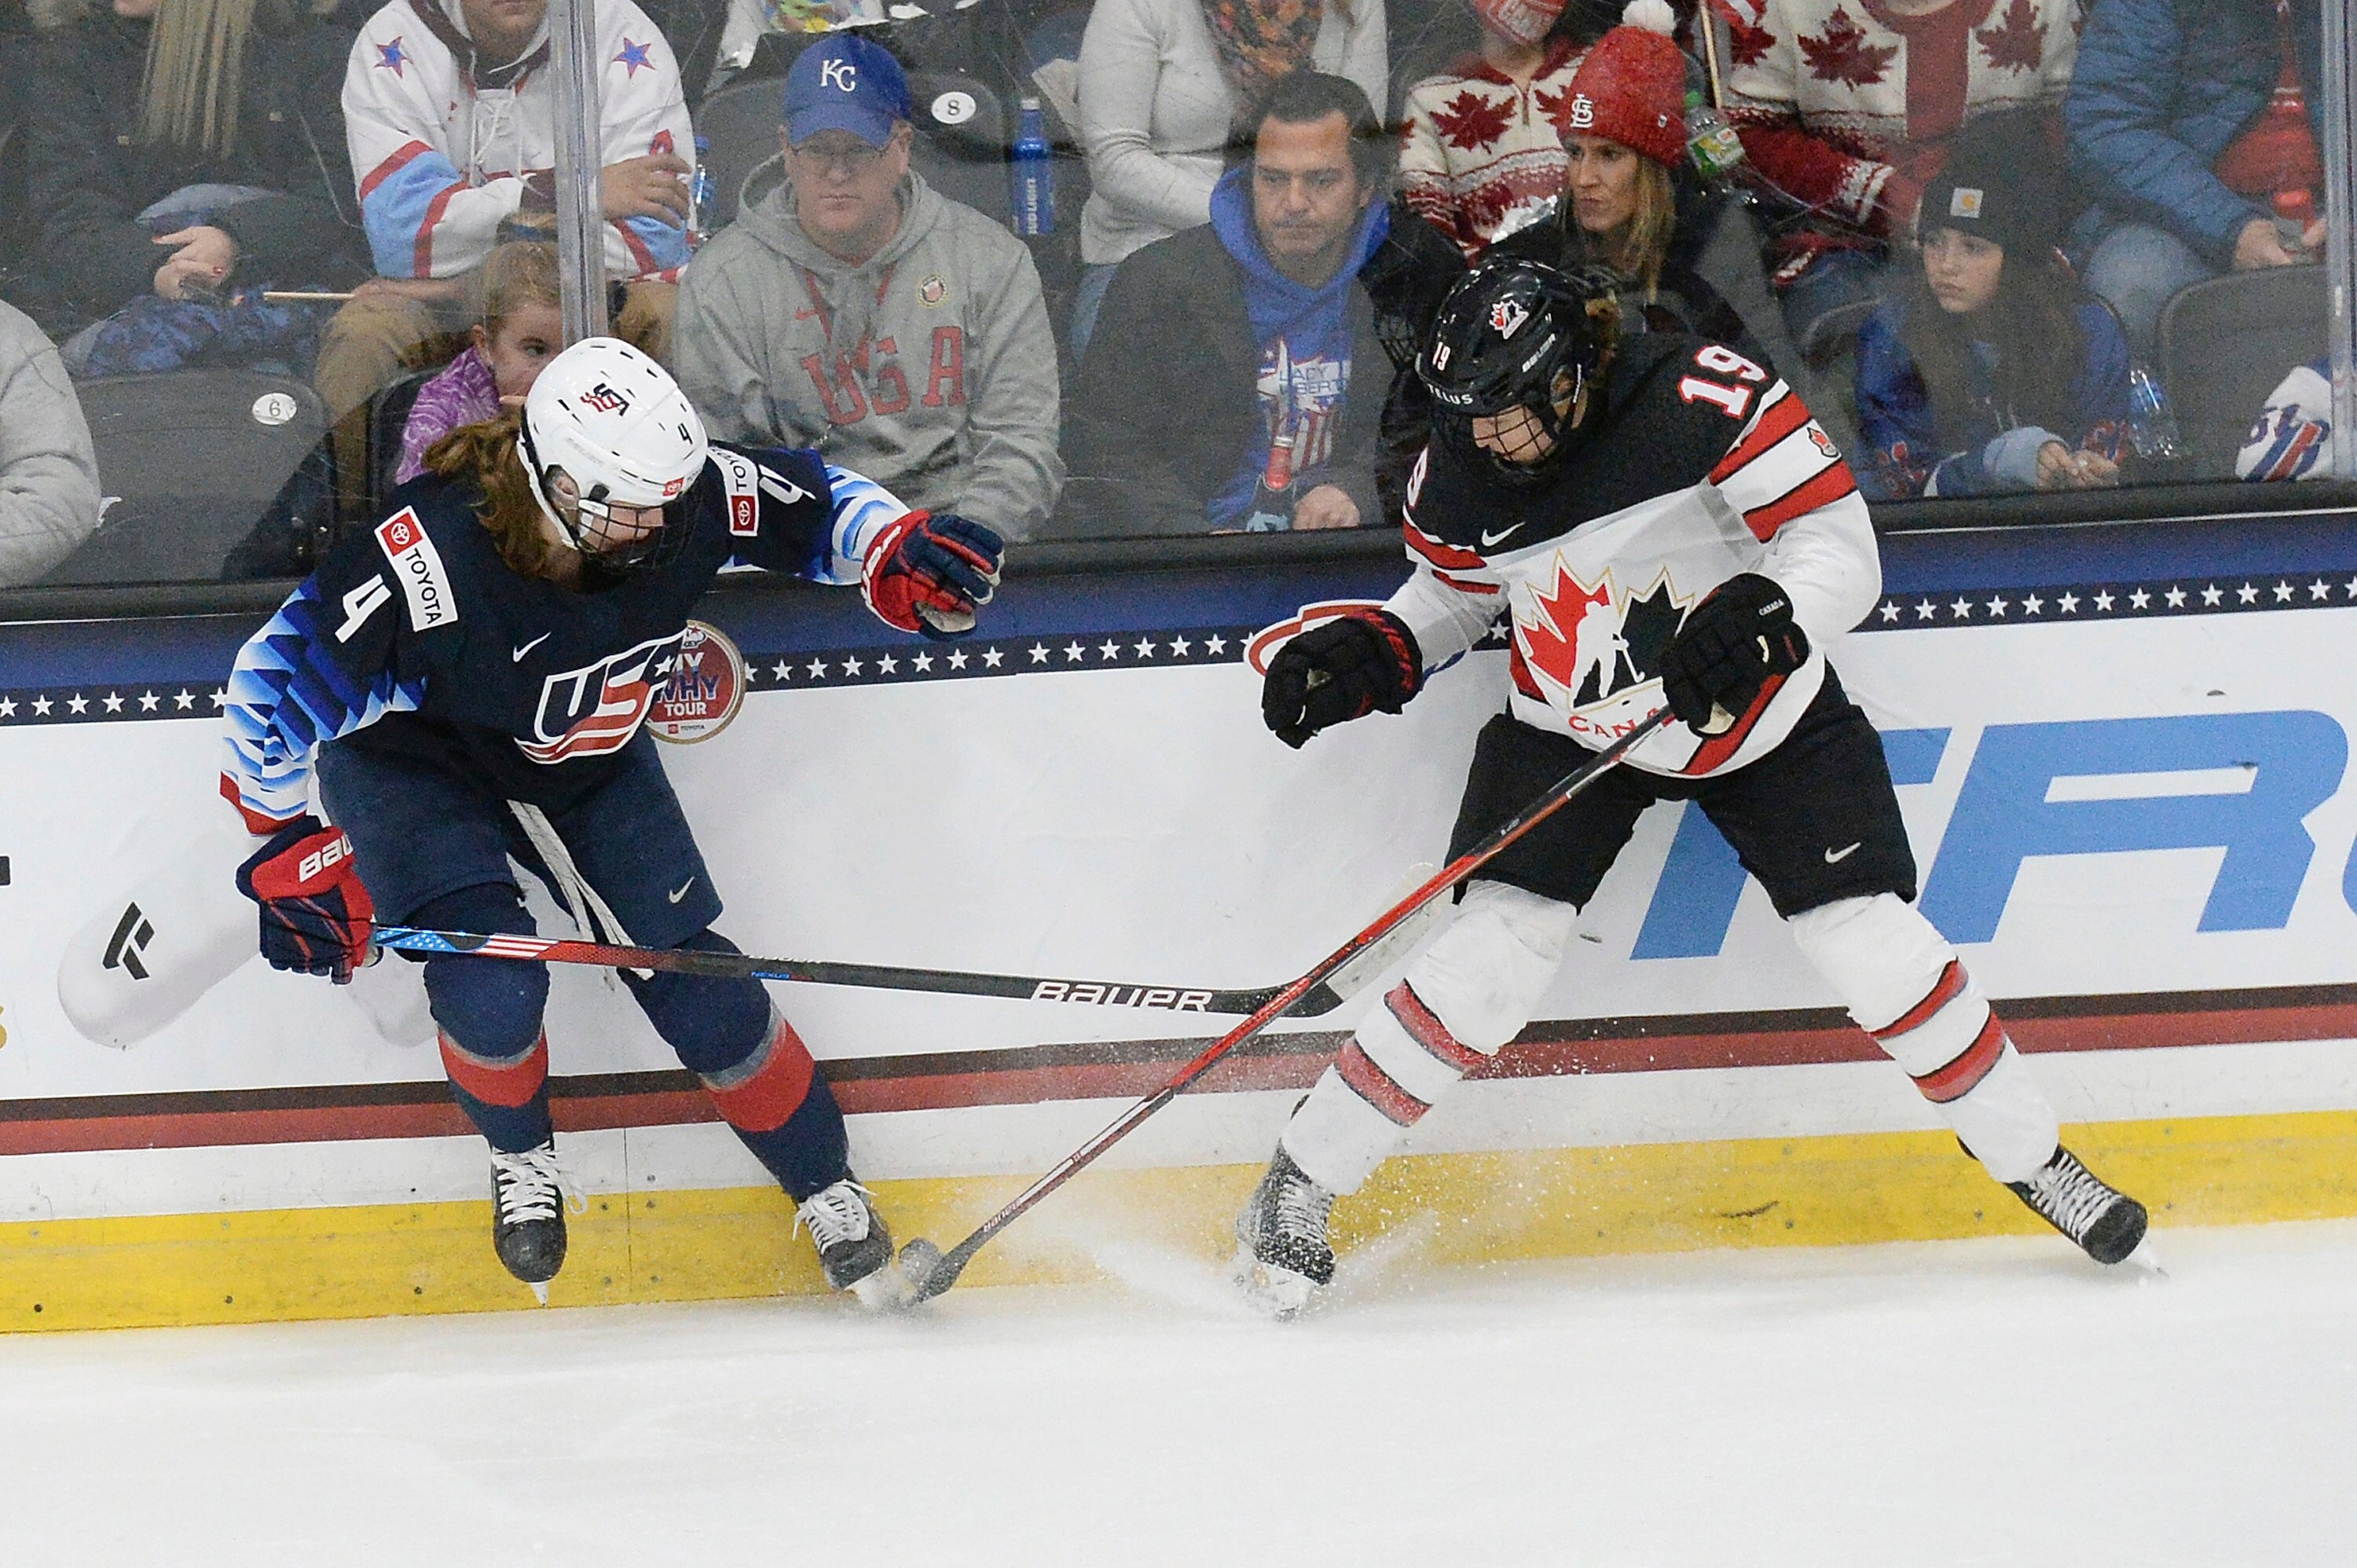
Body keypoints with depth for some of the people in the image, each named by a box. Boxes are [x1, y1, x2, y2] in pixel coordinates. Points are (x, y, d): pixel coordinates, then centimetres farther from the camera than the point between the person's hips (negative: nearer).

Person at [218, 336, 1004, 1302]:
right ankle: (520, 1159, 10)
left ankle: (826, 1188, 20)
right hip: (412, 760, -4)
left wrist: (900, 555, -26)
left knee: (693, 981, 0)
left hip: (586, 760, 4)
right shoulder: (430, 563, -40)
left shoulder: (687, 493, -26)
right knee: (494, 987, -23)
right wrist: (292, 852, -24)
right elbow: (274, 685, -31)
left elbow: (815, 504, -6)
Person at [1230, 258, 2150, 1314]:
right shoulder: (1459, 474, -12)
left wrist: (1759, 614, -42)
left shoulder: (1705, 405, -27)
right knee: (1497, 953, -14)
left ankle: (2033, 1160, 16)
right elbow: (1452, 598, 9)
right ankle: (1297, 1186, -4)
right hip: (1570, 729, 2)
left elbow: (1840, 547, -24)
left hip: (1764, 713, -2)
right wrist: (1365, 655, -9)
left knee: (1874, 946, -5)